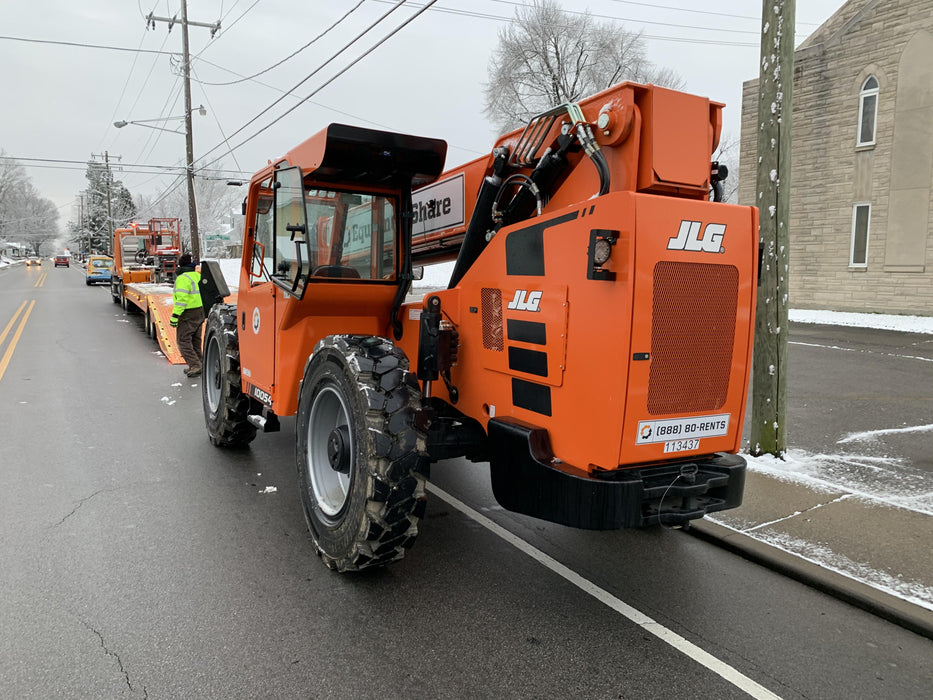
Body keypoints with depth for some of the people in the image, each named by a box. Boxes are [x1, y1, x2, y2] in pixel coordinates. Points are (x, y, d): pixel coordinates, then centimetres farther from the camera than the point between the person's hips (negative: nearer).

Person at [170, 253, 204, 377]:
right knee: (195, 340, 16)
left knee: (183, 340, -3)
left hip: (188, 314, -9)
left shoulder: (183, 279, -15)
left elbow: (182, 299, -24)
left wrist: (175, 315, -23)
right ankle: (197, 366, 21)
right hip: (200, 312, 9)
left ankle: (195, 365, -11)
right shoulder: (198, 276, 11)